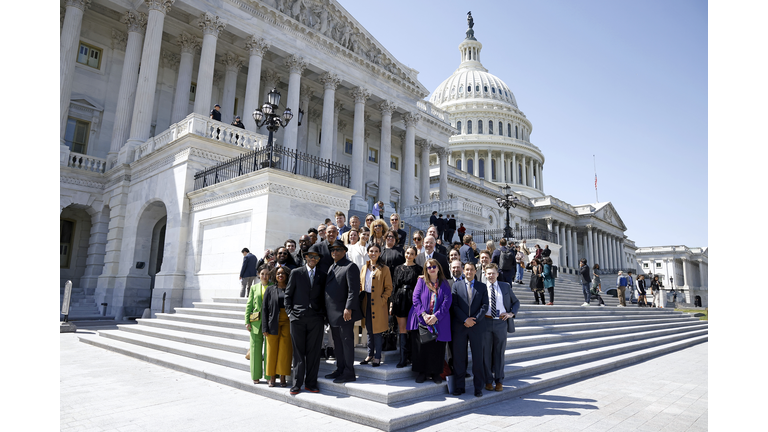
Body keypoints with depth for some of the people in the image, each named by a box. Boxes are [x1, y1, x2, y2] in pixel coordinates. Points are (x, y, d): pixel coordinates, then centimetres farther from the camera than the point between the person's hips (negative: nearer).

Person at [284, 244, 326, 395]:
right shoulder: (296, 273, 6)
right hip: (298, 317, -1)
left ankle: (311, 383, 13)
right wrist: (289, 312, -1)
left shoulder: (322, 276, 11)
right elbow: (288, 294, 7)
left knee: (313, 352, 3)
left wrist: (323, 313, 4)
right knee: (298, 352, 3)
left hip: (316, 318, 1)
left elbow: (322, 297, 14)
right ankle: (297, 384, 12)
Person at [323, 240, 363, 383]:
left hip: (345, 313, -9)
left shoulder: (350, 266, -9)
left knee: (347, 342, -1)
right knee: (337, 343, 15)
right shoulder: (332, 267, 18)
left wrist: (348, 308, -23)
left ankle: (349, 373, 7)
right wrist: (326, 311, 15)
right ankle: (340, 370, 26)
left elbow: (353, 290, -17)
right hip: (332, 313, 9)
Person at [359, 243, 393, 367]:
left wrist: (382, 300, -13)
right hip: (366, 303, 5)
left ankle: (377, 357, 10)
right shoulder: (364, 268, 11)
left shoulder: (384, 269, -3)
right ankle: (370, 355, 24)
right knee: (369, 330, 13)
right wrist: (360, 297, 2)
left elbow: (389, 288, -4)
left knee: (376, 331, -1)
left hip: (378, 305, -5)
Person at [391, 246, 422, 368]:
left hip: (413, 300, -3)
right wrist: (392, 302, 7)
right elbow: (394, 286, 11)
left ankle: (412, 356, 19)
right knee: (402, 329, 2)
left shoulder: (419, 269, 1)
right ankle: (404, 357, 7)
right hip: (400, 300, 3)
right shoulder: (398, 268, 10)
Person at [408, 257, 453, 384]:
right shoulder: (421, 281, 6)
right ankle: (422, 372, 14)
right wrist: (424, 314, -15)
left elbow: (447, 301, -3)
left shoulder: (444, 284, 7)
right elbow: (415, 298, -2)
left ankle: (435, 373, 16)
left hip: (439, 321, 1)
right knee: (421, 346, -1)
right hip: (421, 319, 0)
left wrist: (436, 316, -14)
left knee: (437, 347, 1)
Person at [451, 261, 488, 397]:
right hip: (459, 326, 0)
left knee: (478, 357, 6)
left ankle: (478, 387, 18)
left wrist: (475, 319, -11)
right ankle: (459, 386, 16)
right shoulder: (456, 285, 6)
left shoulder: (482, 286, 9)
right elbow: (454, 305, -1)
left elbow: (485, 306, 1)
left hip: (477, 326, 0)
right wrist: (465, 320, -11)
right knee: (459, 357, 4)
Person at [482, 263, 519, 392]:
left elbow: (516, 302, 17)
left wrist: (512, 313, 1)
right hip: (485, 322, -1)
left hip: (501, 323, 1)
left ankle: (499, 381, 21)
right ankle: (488, 381, 18)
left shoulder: (505, 287, 8)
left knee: (499, 352, 9)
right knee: (486, 352, 5)